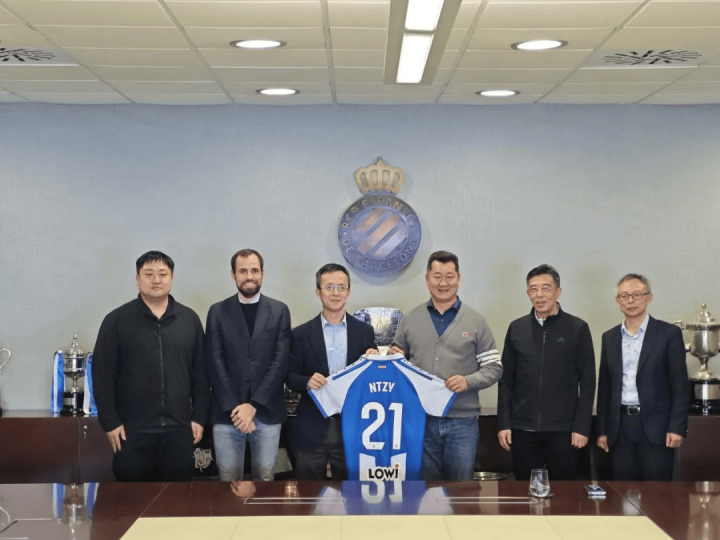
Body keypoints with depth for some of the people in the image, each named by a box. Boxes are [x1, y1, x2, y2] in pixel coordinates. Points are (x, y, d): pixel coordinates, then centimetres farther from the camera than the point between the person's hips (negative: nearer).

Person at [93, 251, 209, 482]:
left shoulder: (189, 319, 7)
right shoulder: (117, 320, 0)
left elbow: (200, 373, 9)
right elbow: (103, 375, -2)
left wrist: (199, 417, 5)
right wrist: (110, 422, -6)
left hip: (178, 428, 2)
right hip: (133, 429, -2)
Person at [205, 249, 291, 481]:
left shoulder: (279, 311, 6)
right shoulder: (218, 312, 5)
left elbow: (281, 361, -2)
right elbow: (216, 364, -1)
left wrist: (254, 405, -10)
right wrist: (234, 408, -11)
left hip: (267, 411, 0)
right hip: (227, 412, 0)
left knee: (265, 477, 4)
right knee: (229, 479, 3)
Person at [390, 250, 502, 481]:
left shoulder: (476, 321, 3)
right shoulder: (410, 320, 8)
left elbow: (494, 368, 2)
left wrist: (469, 381, -15)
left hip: (462, 421, -1)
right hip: (420, 419, 1)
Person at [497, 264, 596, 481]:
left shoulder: (577, 328, 0)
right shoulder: (516, 328, 7)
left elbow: (587, 382, -1)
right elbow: (506, 380, 9)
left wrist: (582, 426, -6)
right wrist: (503, 423, 2)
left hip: (563, 429, -2)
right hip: (523, 428, 2)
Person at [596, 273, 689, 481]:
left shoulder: (669, 333, -1)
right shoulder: (610, 337, 11)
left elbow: (680, 385, -4)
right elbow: (604, 387, 13)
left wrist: (677, 427, -11)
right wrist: (602, 430, 9)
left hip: (656, 426, -3)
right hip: (620, 427, 4)